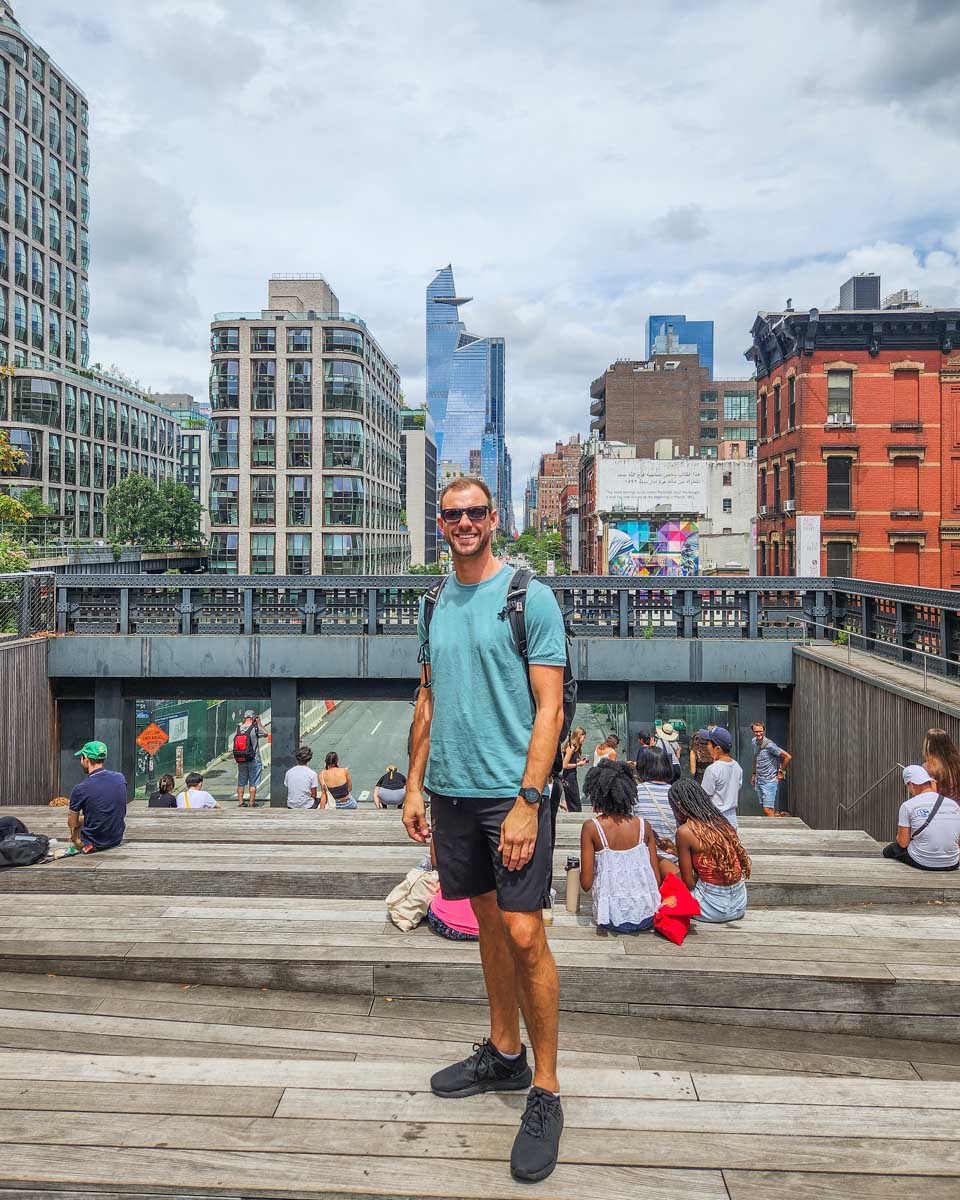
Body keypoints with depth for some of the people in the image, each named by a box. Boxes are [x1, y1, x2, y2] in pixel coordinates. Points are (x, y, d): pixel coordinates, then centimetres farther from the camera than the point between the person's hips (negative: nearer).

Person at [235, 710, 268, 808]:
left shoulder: (239, 728, -2)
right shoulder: (256, 728, -13)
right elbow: (265, 734, 4)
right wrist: (260, 723, 12)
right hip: (254, 760, -4)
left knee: (241, 783, 13)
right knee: (253, 784, 5)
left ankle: (241, 802, 17)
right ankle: (252, 803, 10)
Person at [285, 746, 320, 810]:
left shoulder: (289, 772, -3)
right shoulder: (312, 773, -14)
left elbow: (288, 792, 5)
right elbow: (314, 795, -9)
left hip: (291, 807, 4)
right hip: (306, 807, -4)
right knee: (324, 798, 24)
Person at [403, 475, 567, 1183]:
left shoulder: (530, 595, -7)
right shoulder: (435, 603, 11)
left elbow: (550, 707, -11)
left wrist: (526, 800, -17)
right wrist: (415, 785, 11)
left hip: (511, 792, -6)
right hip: (451, 791, 6)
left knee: (524, 935, -5)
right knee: (488, 922, 16)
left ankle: (546, 1094, 10)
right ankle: (504, 1055, 33)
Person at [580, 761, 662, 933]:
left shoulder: (591, 827, -11)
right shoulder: (643, 825, -3)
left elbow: (586, 884, -11)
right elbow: (657, 879, 1)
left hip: (613, 920, -1)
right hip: (648, 917, 2)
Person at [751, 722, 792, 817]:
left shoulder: (769, 745, -18)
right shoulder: (754, 742, 6)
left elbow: (788, 757, -16)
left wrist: (781, 772, -8)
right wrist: (754, 774, 24)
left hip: (769, 781, -8)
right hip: (759, 781, 8)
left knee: (768, 810, -13)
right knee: (765, 810, 10)